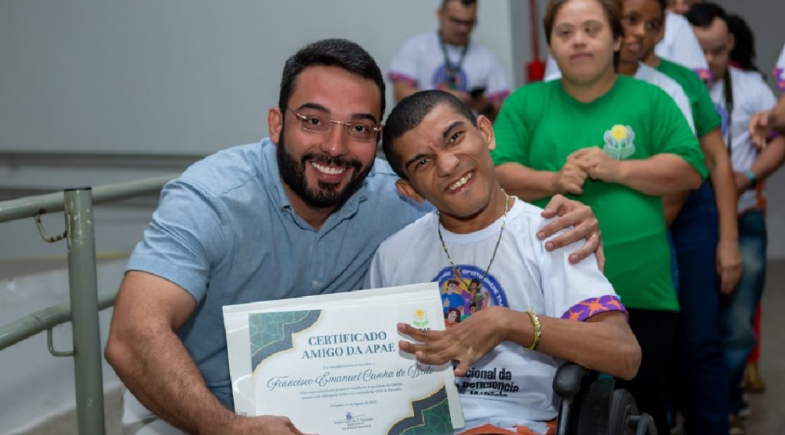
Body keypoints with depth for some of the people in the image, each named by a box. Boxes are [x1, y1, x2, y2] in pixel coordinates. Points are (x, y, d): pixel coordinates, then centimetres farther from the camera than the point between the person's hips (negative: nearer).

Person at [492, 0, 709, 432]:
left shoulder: (649, 100, 7)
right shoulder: (525, 103, 8)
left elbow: (690, 170, 0)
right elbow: (496, 175, 1)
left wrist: (616, 170, -13)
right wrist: (553, 181, -17)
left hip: (641, 293, 0)